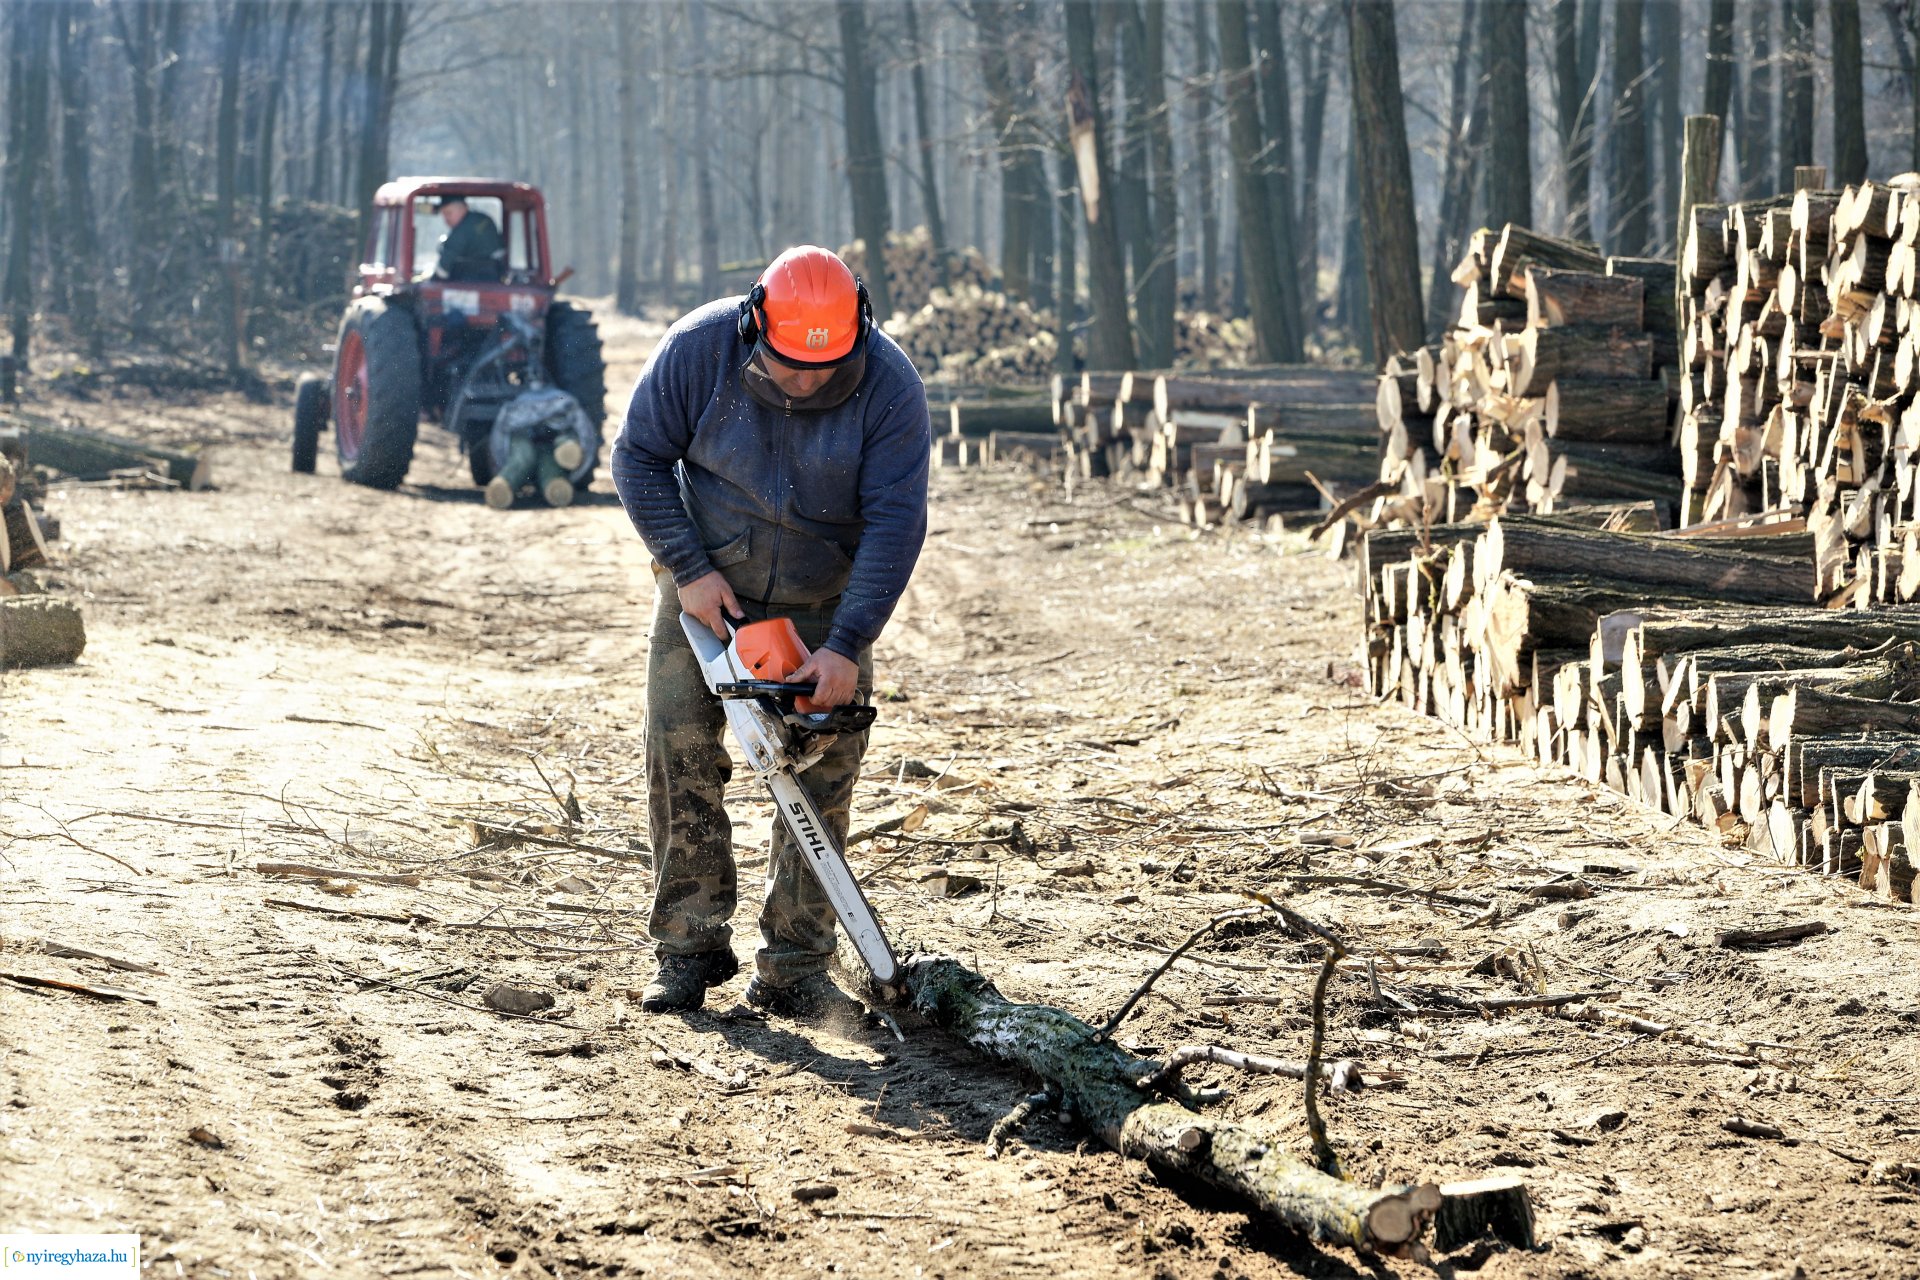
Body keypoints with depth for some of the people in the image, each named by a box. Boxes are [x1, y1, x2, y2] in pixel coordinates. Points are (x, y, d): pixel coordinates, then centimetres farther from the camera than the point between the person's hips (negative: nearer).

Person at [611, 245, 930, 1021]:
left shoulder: (889, 387, -23)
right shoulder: (700, 349, -21)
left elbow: (895, 523, -24)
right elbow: (639, 456, -10)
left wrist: (845, 648, -31)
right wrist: (689, 571, -18)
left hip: (825, 603, 0)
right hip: (708, 585, 1)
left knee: (824, 774, -6)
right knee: (681, 752, -7)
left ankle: (794, 970, 0)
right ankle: (690, 948, 3)